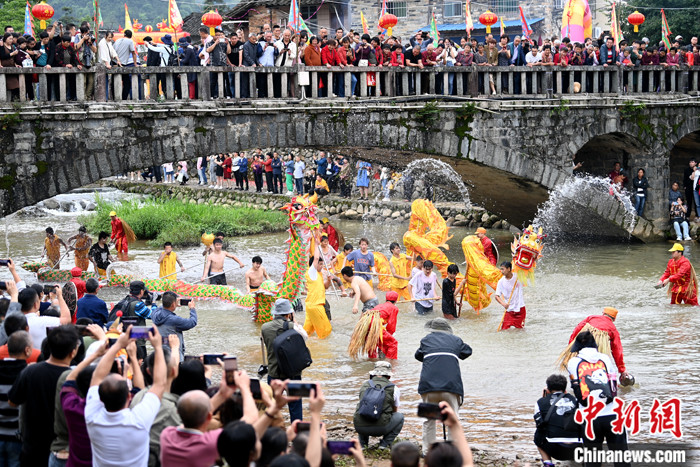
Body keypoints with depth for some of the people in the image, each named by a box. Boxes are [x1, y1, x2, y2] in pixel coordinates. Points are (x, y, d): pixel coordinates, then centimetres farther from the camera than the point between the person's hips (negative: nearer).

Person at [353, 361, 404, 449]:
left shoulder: (364, 385, 16)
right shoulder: (393, 388, 9)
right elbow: (395, 410, 28)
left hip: (360, 427, 3)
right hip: (380, 428, -3)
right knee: (399, 416, 24)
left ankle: (363, 443, 21)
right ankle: (385, 443, 12)